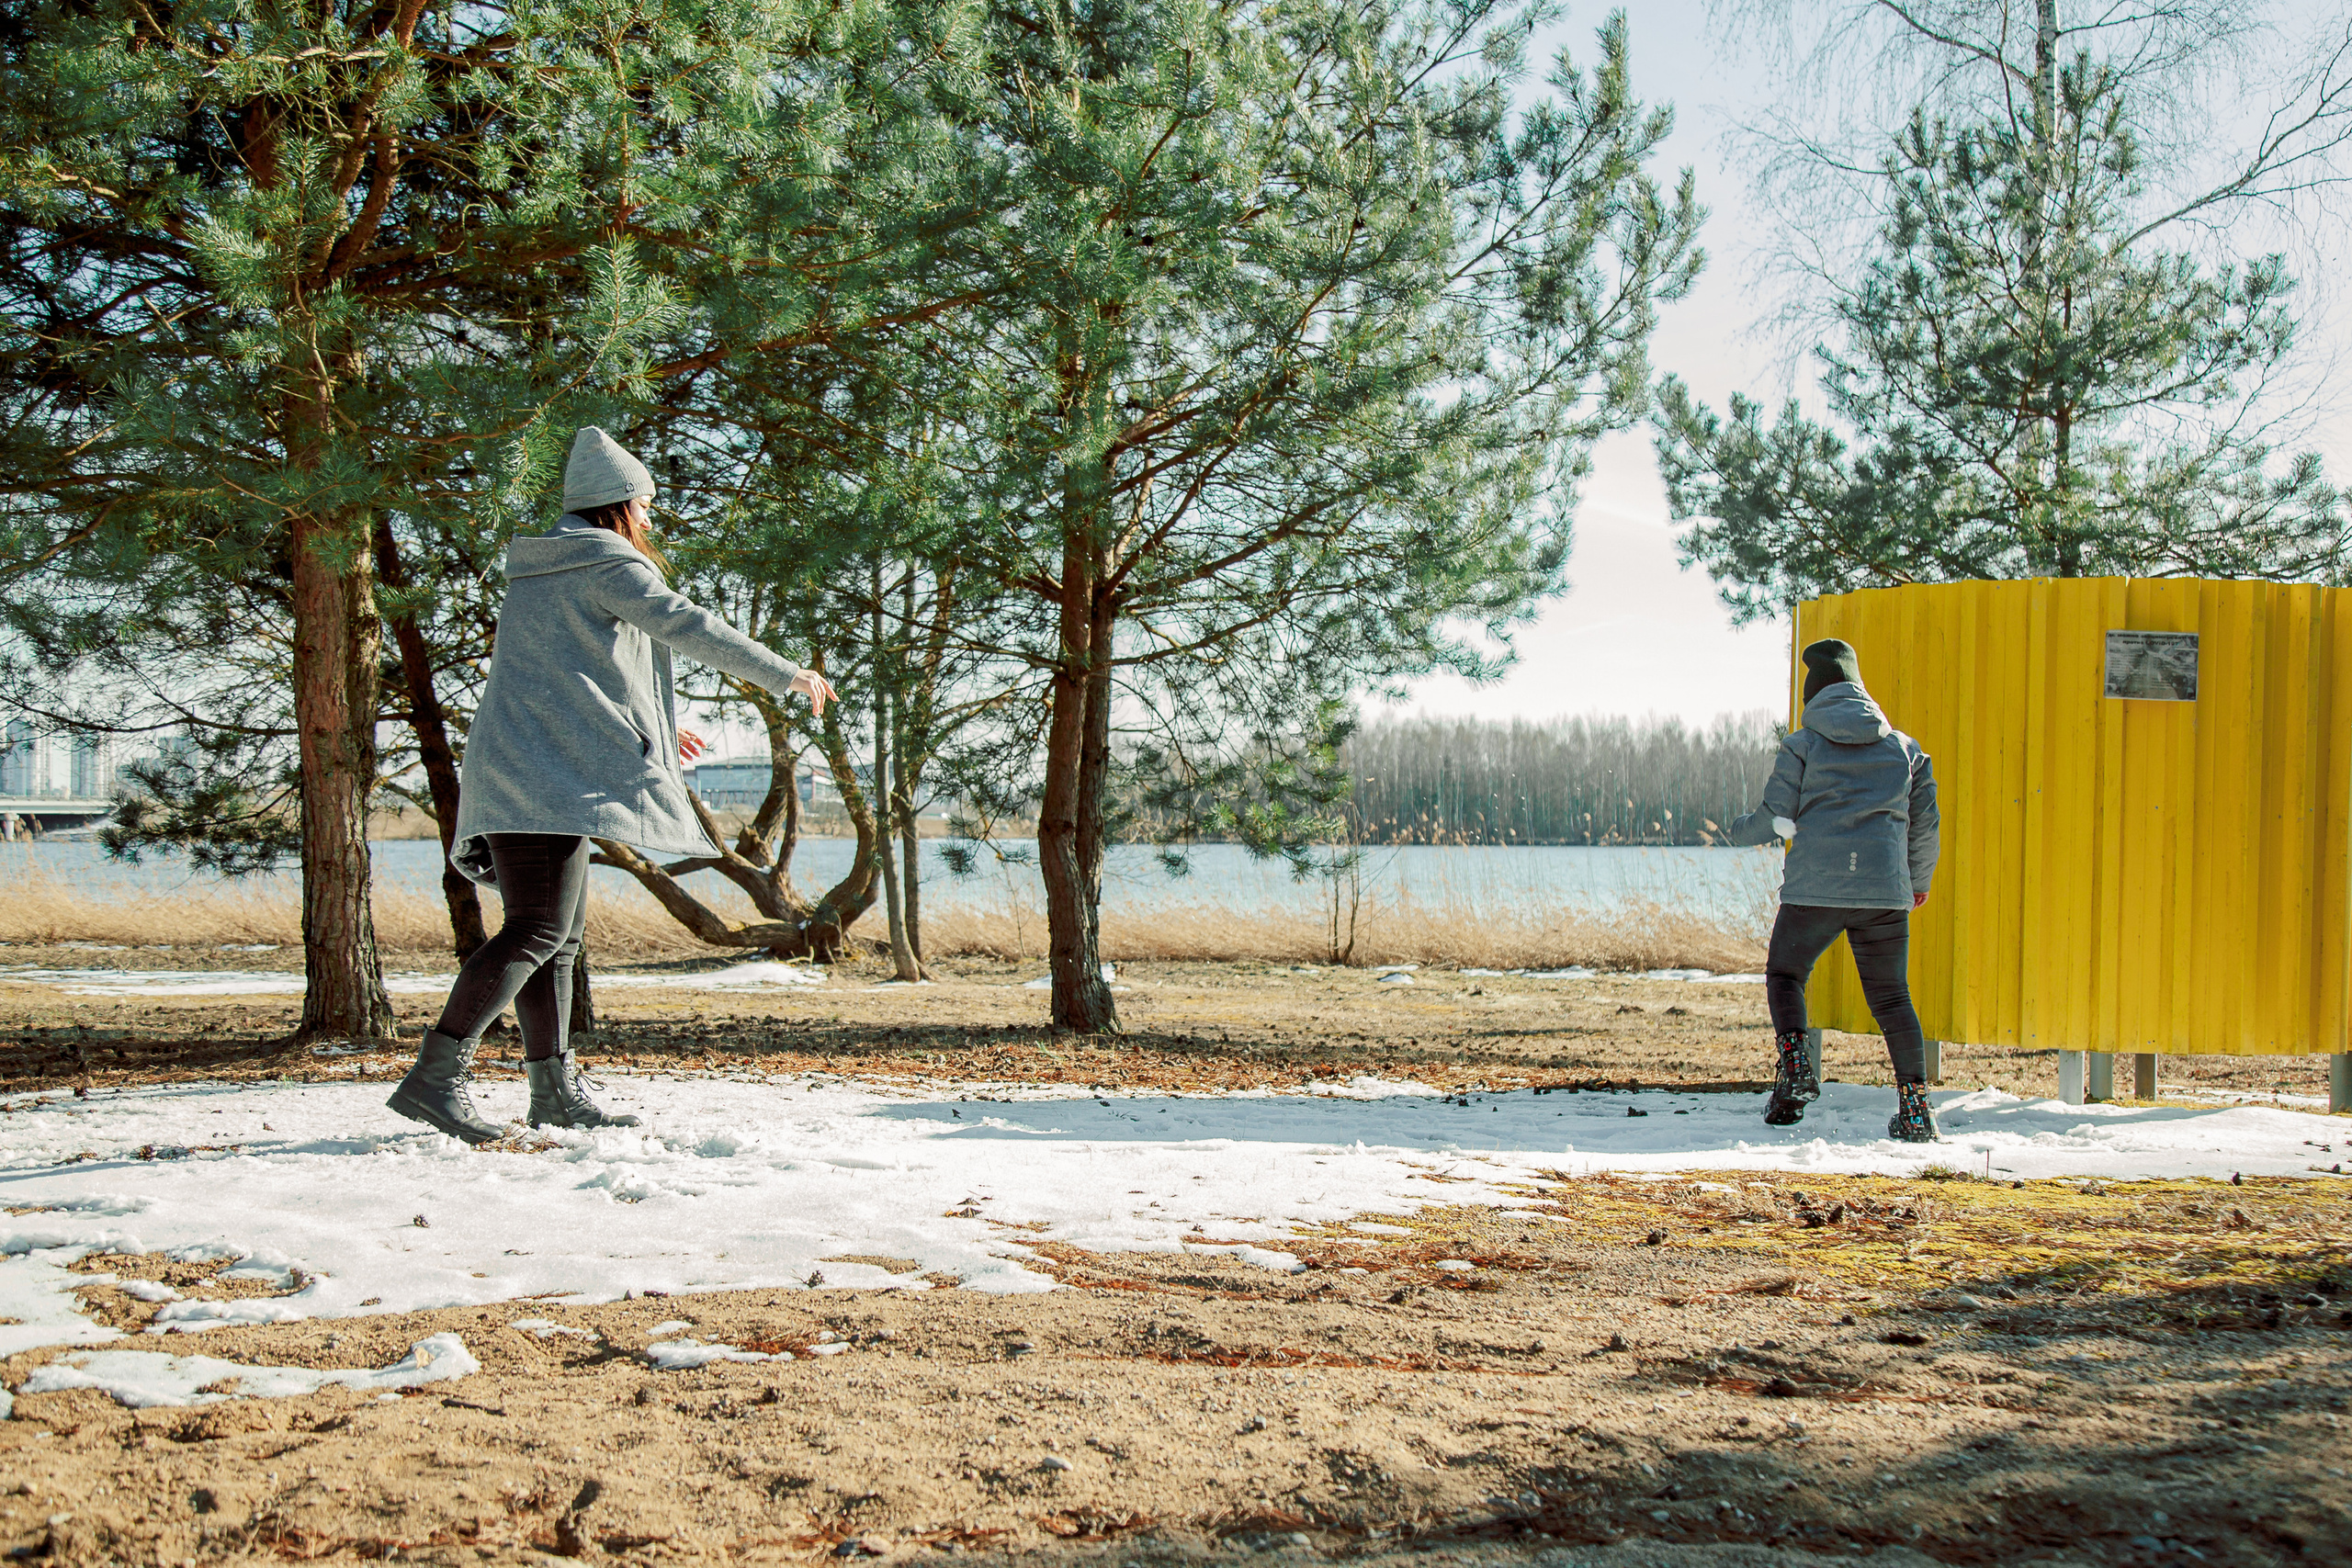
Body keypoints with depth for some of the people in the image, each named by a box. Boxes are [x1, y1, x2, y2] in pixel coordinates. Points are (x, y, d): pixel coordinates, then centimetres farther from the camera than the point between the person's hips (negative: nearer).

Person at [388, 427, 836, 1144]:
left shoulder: (539, 570, 24)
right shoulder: (608, 563, -5)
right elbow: (687, 626, -10)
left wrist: (655, 729, 43)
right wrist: (788, 676, -1)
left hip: (518, 775, 10)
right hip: (549, 775, -10)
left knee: (560, 935, 11)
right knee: (537, 930, -15)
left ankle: (555, 1090, 12)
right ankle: (435, 1075, -22)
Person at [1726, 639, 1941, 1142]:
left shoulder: (1801, 745, 3)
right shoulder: (1904, 747, 13)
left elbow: (1776, 820, 0)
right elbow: (1924, 823, 16)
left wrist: (1737, 830, 22)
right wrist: (1919, 880, 32)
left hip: (1813, 889, -3)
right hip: (1885, 892, 3)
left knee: (1784, 975, 16)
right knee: (1891, 996, 9)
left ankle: (1794, 1061, -6)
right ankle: (1915, 1107, 1)